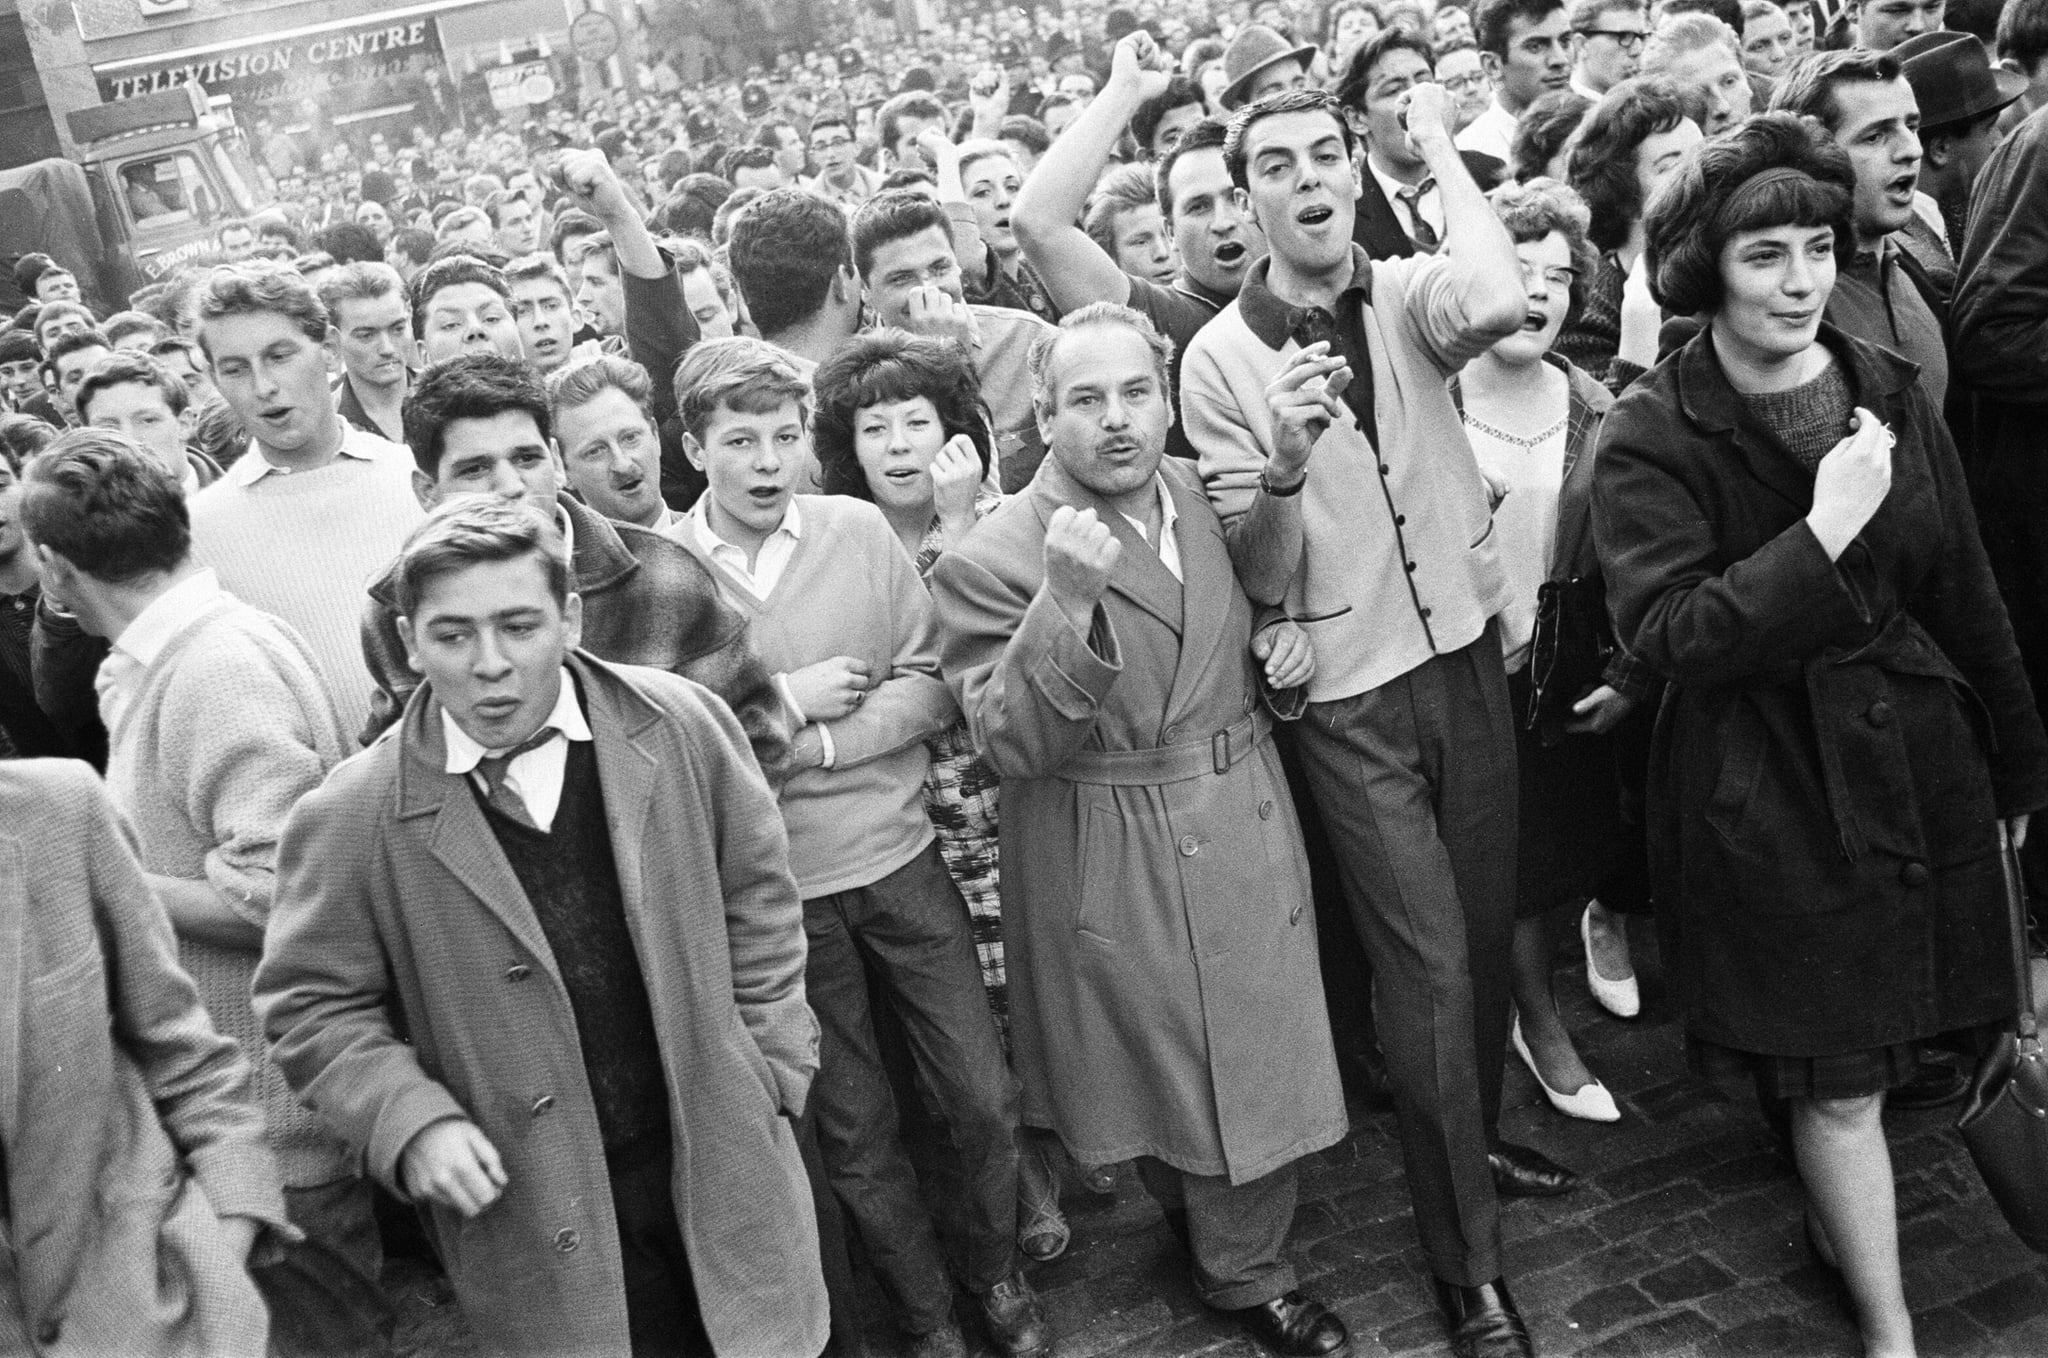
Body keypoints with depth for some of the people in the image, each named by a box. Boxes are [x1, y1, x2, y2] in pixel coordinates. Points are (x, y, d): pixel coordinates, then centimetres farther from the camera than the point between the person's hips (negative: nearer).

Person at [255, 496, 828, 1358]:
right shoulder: (351, 819, -12)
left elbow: (756, 898, 3)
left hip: (723, 1164, 2)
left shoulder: (683, 727, -7)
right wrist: (411, 1120, -15)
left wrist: (772, 1073, 1)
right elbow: (314, 1006, -1)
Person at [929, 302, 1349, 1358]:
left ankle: (1246, 1268, 45)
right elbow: (1011, 746, -24)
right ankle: (1236, 1267, 42)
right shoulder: (993, 560, -18)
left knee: (1263, 1061, 18)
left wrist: (1282, 641, -4)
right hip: (1117, 869, -5)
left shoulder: (1211, 495, 1)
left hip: (1248, 831, 6)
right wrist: (1065, 605, -37)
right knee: (1163, 1067, 13)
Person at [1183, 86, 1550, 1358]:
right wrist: (1284, 465, -29)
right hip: (1350, 694, -3)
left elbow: (1498, 305, -27)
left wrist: (1441, 143, -13)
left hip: (1468, 653, 4)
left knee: (1488, 926, 18)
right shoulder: (1220, 357, -8)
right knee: (1426, 965, -1)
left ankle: (1477, 1136, 45)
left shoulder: (1407, 295, -1)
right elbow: (1259, 576, -8)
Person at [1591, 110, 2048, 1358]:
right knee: (1840, 1080, 4)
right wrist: (1822, 533, -26)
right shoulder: (1653, 437, -12)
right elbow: (1666, 631, -21)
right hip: (1767, 787, -5)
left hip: (1916, 760, 5)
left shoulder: (1889, 393, 2)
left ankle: (1837, 1215, 45)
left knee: (1885, 1043, 18)